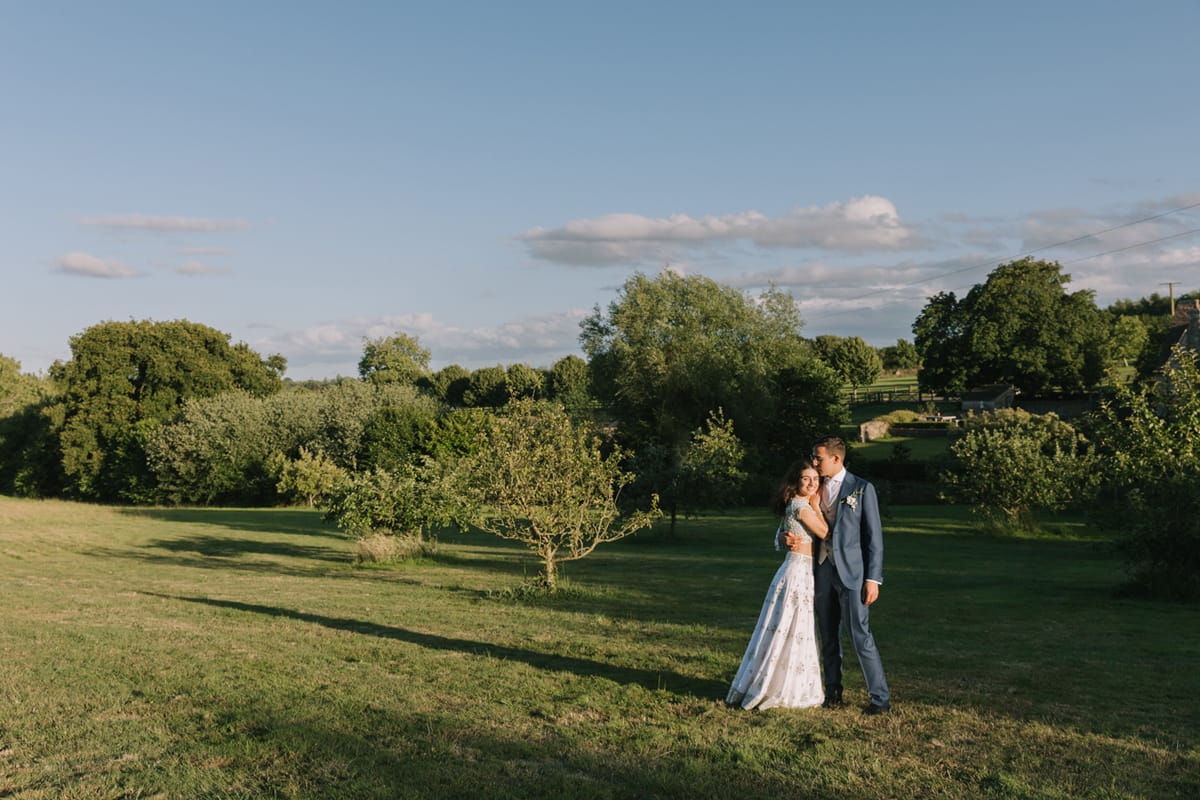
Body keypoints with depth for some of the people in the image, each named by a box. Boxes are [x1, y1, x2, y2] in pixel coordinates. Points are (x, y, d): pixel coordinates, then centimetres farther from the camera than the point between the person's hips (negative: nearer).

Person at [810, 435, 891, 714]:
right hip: (822, 569, 5)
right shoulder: (817, 489, 11)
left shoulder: (862, 489, -3)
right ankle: (833, 693, 22)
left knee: (860, 636, -8)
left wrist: (873, 578, -10)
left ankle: (880, 698, 0)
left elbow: (874, 536, -5)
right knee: (828, 637, 11)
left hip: (851, 571, -5)